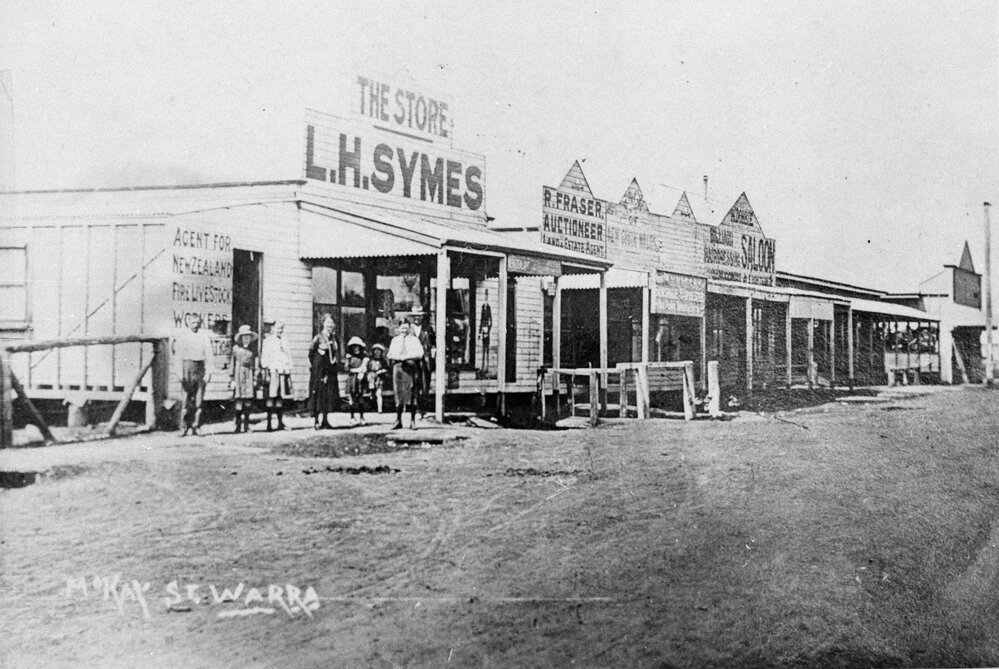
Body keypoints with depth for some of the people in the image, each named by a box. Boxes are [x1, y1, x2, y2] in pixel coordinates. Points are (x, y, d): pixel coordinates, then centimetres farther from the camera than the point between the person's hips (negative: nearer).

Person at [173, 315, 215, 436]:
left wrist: (208, 372, -5)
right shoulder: (182, 337, 4)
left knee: (199, 399, 2)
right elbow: (179, 355, 0)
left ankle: (195, 427, 8)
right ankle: (185, 427, 1)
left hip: (200, 368, 2)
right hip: (187, 368, -2)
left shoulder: (204, 336, 8)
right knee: (186, 398, -4)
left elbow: (209, 354, 3)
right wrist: (180, 373, -9)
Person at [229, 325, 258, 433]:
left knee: (248, 402, 0)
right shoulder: (235, 349, 3)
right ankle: (238, 425, -1)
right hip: (239, 376, -3)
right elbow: (231, 364, 3)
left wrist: (255, 379, 10)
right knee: (239, 401, -7)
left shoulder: (252, 350, 11)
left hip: (249, 377, 3)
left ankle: (246, 425, 7)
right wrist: (231, 379, -1)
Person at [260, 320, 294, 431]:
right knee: (271, 397, -8)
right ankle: (268, 423, -6)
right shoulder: (268, 341, -1)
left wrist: (289, 371, 16)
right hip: (273, 371, -6)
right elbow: (264, 357, -6)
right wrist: (266, 373, -12)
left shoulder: (284, 342, 19)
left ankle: (280, 422, 14)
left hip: (284, 372, 6)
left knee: (281, 398, 8)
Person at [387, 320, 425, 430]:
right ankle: (398, 421, 4)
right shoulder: (395, 340, 17)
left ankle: (413, 421, 2)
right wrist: (397, 357, -7)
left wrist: (406, 357, -14)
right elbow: (390, 354, 13)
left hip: (410, 367, -2)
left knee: (411, 395, -3)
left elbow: (420, 354, -4)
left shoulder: (414, 340, 7)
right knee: (398, 394, 2)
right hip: (398, 366, 2)